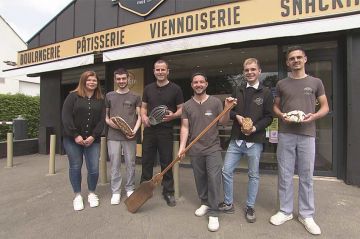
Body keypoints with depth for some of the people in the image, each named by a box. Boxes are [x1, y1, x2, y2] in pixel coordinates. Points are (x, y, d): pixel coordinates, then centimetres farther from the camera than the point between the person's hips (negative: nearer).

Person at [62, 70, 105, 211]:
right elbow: (66, 117, -7)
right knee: (75, 167, 7)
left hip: (92, 140, 2)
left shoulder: (100, 100, 7)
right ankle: (77, 195, 25)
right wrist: (75, 135, -14)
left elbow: (102, 120, 0)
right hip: (73, 139, -1)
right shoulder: (73, 96, 0)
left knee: (94, 169, 0)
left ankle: (92, 193, 24)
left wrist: (93, 136, -10)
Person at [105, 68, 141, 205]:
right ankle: (116, 192, 18)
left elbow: (139, 117, 5)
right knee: (115, 165, 5)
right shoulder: (109, 96, 11)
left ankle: (130, 189, 24)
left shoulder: (135, 97, 7)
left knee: (130, 164, 7)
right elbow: (105, 115, 14)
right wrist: (109, 122, -8)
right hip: (113, 136, 1)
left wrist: (135, 130, -11)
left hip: (130, 136, 0)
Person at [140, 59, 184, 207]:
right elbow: (143, 107, 16)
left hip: (166, 131, -3)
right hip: (149, 130, 3)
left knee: (167, 162, 5)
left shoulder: (175, 89, 0)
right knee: (146, 161, 12)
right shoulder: (148, 88, 10)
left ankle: (168, 192, 21)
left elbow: (181, 109, 1)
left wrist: (173, 115, -19)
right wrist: (144, 116, -5)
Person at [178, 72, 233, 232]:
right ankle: (204, 203, 34)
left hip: (213, 148, -2)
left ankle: (213, 213, 6)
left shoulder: (215, 102, 0)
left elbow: (223, 122, 1)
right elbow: (185, 127, 2)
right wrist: (182, 146, -7)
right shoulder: (187, 106, 4)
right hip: (195, 149, 3)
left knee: (214, 179, -6)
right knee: (200, 178, 13)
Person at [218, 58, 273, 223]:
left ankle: (250, 207, 29)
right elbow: (229, 110, 12)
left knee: (253, 175, 10)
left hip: (255, 140, -2)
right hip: (236, 139, 3)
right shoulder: (237, 90, 11)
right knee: (226, 171, 4)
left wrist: (255, 128, -17)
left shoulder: (266, 93, 2)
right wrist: (237, 116, -8)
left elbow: (268, 117, -2)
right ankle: (228, 204, 24)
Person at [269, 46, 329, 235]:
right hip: (285, 134, 1)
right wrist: (282, 116, -7)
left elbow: (325, 107, 9)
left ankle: (306, 215, 22)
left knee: (306, 176, 6)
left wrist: (314, 116, -11)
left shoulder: (315, 82, 8)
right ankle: (285, 211, 21)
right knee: (285, 175, 6)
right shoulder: (281, 84, 10)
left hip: (307, 134, -1)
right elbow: (275, 107, 14)